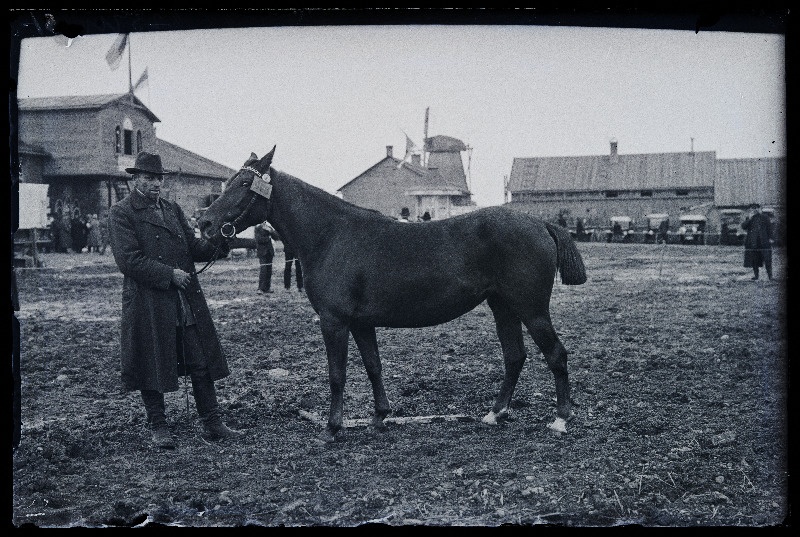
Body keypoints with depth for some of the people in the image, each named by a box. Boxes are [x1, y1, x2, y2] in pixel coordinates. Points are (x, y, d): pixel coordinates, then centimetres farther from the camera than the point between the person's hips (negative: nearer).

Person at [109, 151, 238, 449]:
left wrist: (218, 242, -7)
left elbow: (193, 247, 12)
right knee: (152, 366, 5)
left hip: (188, 300, 5)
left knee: (202, 363, 6)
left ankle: (212, 424, 15)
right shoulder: (121, 213, -4)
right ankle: (158, 427, 21)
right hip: (148, 302, -5)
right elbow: (128, 260, -13)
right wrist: (169, 274, -16)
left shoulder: (173, 209, 15)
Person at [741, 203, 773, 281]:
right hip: (752, 242, 3)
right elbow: (743, 227, -1)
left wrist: (770, 238, -1)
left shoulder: (765, 217, 4)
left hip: (763, 242, -3)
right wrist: (749, 218, -9)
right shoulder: (748, 218, 12)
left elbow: (769, 228, 5)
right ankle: (756, 275, 12)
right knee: (754, 259, 4)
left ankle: (770, 274, 1)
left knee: (767, 258, -5)